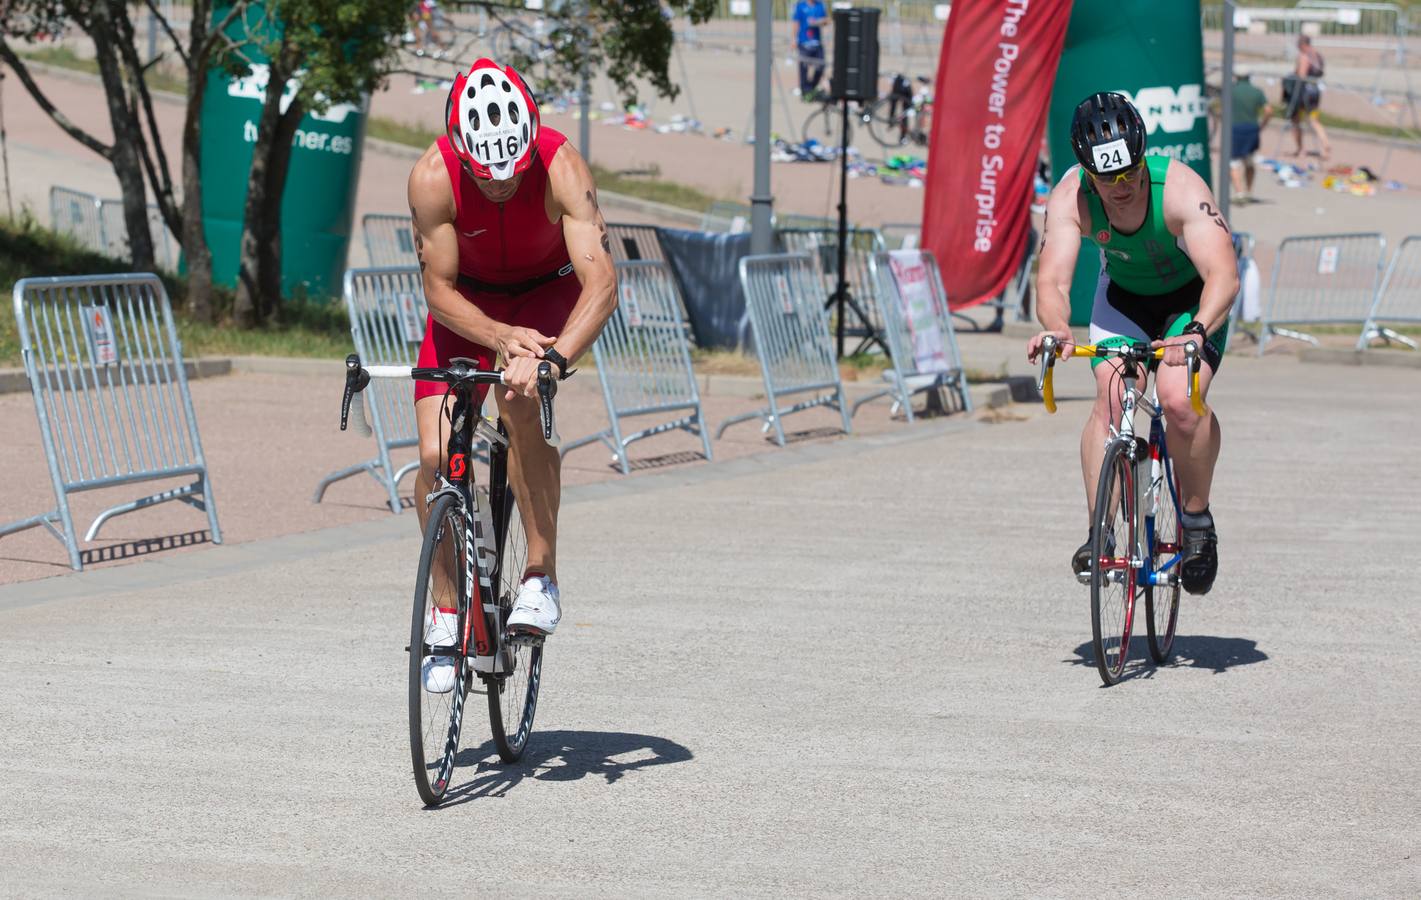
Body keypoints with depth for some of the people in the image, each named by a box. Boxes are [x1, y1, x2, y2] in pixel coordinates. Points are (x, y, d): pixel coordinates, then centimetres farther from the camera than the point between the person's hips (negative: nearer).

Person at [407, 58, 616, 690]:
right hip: (469, 301, 2)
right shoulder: (432, 177, -29)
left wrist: (552, 357, -56)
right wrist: (502, 337, -40)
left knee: (521, 402, -32)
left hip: (548, 293, -1)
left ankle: (541, 578, -20)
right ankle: (446, 612, 5)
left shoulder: (561, 167, -33)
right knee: (436, 455, -14)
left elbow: (601, 281, -41)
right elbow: (439, 291, -22)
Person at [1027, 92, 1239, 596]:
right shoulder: (1070, 198, -27)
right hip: (1123, 295, 3)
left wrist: (1196, 332, -62)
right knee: (1109, 397, -21)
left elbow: (1224, 275, -44)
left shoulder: (1181, 189, -35)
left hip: (1192, 298, -3)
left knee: (1180, 400, -26)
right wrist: (1056, 328, -56)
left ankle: (1196, 519, -3)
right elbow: (1052, 280, -34)